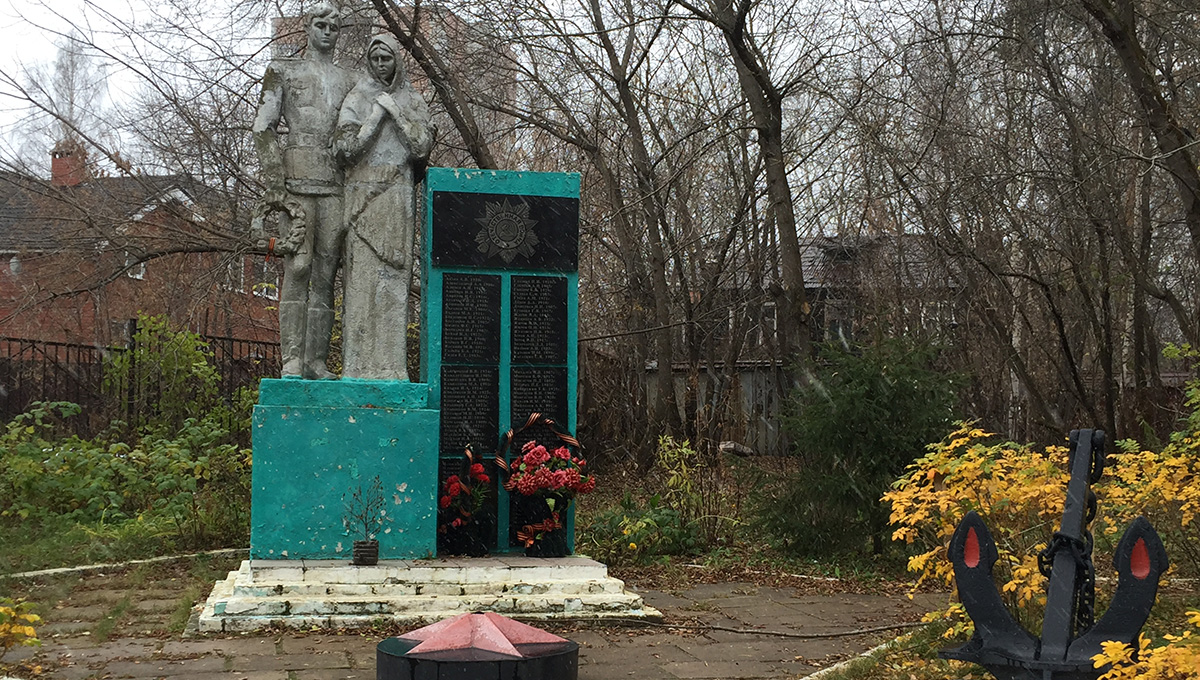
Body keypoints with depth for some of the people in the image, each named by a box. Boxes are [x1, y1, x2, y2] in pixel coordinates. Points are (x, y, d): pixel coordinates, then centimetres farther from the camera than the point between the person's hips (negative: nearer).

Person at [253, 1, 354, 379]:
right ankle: (292, 359, -12)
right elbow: (263, 127, 2)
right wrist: (274, 182, -9)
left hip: (336, 183, 4)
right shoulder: (283, 71, 10)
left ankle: (316, 362, 1)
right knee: (297, 268, -12)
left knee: (325, 274, -1)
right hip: (297, 178, -3)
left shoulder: (348, 80, 20)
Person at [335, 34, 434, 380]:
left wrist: (396, 112, -4)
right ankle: (358, 364, -7)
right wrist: (374, 118, -8)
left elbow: (422, 148, 0)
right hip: (365, 195, -2)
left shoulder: (413, 102, 13)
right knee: (363, 275, -7)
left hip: (399, 199, 2)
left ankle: (390, 363, -1)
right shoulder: (356, 99, 6)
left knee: (394, 276, -2)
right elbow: (347, 149, -5)